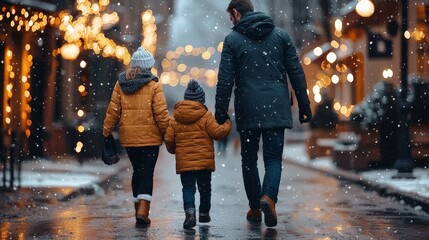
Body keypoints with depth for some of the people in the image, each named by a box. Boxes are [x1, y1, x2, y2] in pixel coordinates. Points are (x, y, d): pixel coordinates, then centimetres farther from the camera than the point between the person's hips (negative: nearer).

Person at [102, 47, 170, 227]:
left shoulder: (121, 84, 3)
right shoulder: (154, 86, -8)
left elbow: (113, 110, 4)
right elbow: (161, 113, -10)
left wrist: (106, 132, 10)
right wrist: (168, 133, 0)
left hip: (128, 137, 4)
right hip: (149, 137, -4)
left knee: (137, 171, 17)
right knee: (147, 173, -1)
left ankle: (139, 210, 21)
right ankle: (142, 211, -14)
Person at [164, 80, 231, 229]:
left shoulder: (175, 119, 4)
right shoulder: (206, 116, -6)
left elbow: (168, 140, 4)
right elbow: (217, 132, -8)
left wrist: (174, 150, 25)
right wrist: (227, 125, 10)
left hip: (184, 161, 1)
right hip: (204, 161, -1)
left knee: (188, 188, 2)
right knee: (205, 188, 15)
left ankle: (190, 212, -20)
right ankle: (204, 213, 26)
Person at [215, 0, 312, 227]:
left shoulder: (232, 39, 1)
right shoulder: (281, 35, 9)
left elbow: (225, 81, -4)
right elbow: (297, 74, 6)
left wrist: (220, 113, 1)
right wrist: (304, 106, 10)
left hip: (248, 111, -1)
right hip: (276, 109, 1)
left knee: (249, 159, 13)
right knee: (273, 158, 3)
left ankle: (255, 208, 14)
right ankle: (269, 197, -22)